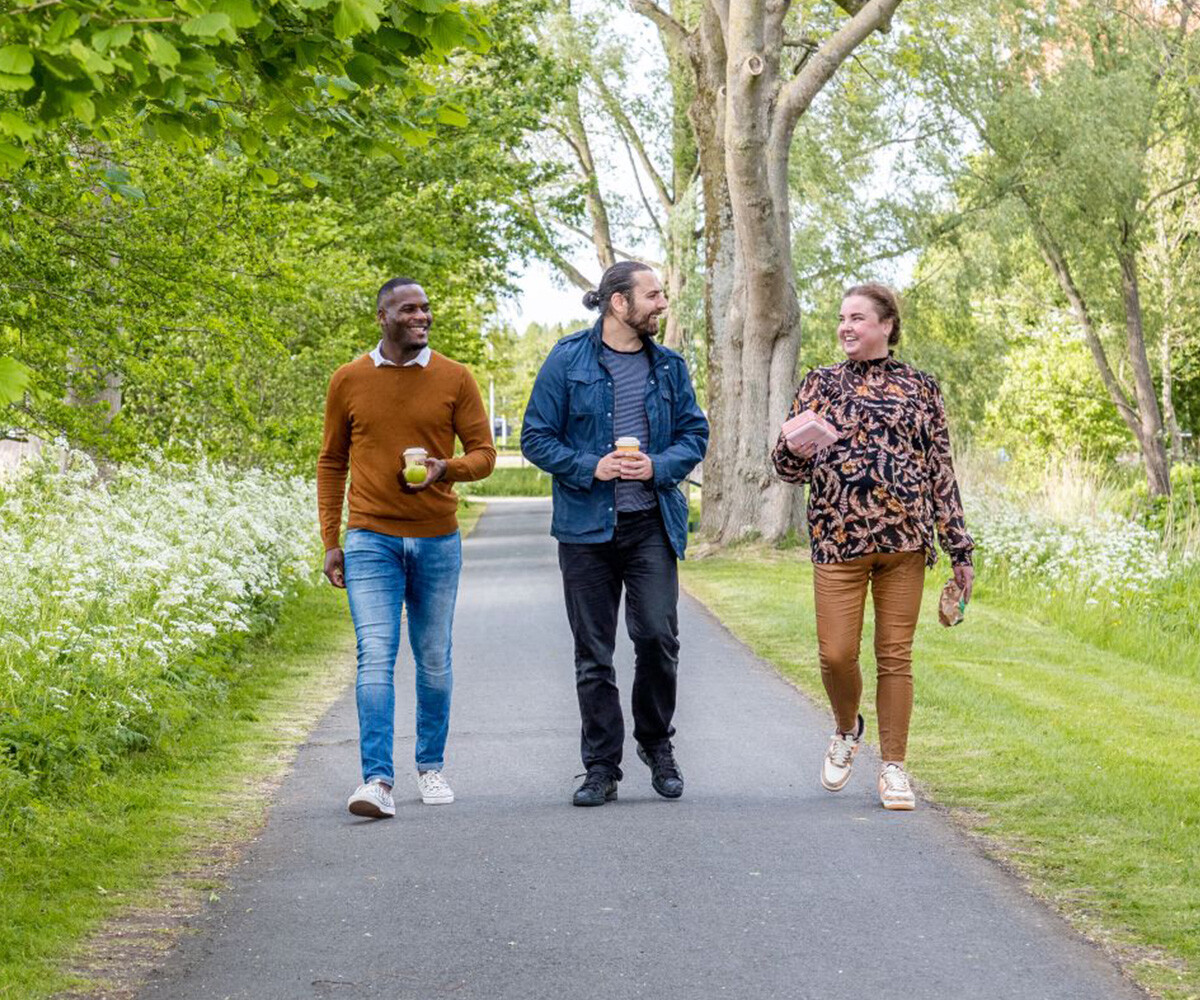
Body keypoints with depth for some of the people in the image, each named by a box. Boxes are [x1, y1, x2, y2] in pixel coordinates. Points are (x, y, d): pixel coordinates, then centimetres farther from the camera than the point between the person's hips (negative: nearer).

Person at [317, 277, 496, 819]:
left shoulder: (454, 379, 2)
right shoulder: (348, 381, 2)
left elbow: (484, 453, 5)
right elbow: (331, 463, 10)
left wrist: (445, 468, -17)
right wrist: (330, 541, 5)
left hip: (437, 540, 1)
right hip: (371, 541, -1)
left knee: (433, 660, 11)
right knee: (376, 656, -12)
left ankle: (430, 767, 25)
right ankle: (377, 780, -15)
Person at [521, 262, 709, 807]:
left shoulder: (668, 365, 9)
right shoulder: (568, 360, -1)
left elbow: (694, 433, 11)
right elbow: (536, 437, -1)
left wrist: (658, 467, -9)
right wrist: (591, 468, -14)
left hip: (652, 523, 2)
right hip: (586, 525, -1)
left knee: (658, 636, -8)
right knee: (593, 653, 3)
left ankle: (657, 743, 15)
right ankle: (601, 767, 12)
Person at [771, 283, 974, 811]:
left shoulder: (920, 388, 9)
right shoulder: (821, 383, 10)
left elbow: (942, 472, 10)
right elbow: (790, 465, 9)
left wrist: (959, 548, 6)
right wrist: (793, 450, -16)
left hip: (904, 539, 0)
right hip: (837, 537, 0)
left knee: (895, 656, 1)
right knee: (836, 653, -4)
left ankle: (893, 767, 9)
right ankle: (846, 731, 26)